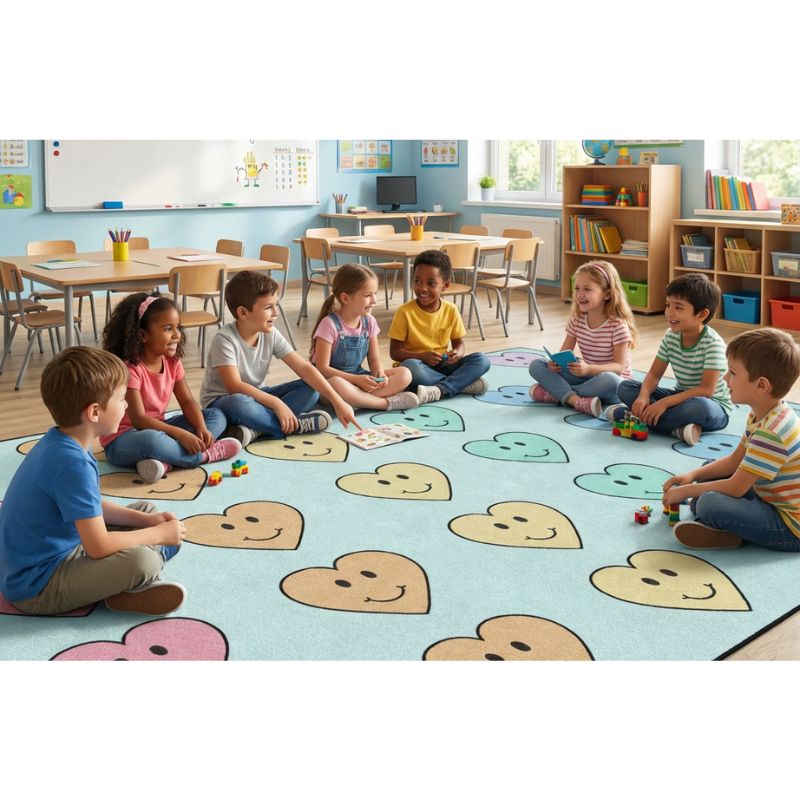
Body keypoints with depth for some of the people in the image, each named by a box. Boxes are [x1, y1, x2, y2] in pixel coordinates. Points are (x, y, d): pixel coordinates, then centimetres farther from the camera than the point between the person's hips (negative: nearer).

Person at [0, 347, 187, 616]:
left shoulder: (58, 442, 2)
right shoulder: (73, 465, -29)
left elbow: (93, 507, 14)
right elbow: (100, 547, -28)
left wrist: (146, 521, 2)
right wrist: (158, 535, -13)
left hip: (54, 550, 11)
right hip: (35, 588, -11)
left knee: (147, 510, 15)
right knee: (141, 560, -32)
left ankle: (131, 583, -5)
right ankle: (133, 589, 0)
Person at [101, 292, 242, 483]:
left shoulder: (173, 362, 0)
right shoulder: (130, 369, -22)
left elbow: (187, 402, -1)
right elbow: (138, 419, -28)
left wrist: (201, 428, -21)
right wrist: (181, 434, -35)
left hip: (156, 429, 8)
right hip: (121, 440, -8)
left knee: (217, 417, -1)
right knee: (151, 440, -43)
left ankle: (164, 460, -25)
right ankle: (205, 455, -17)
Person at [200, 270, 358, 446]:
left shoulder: (271, 335, -7)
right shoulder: (225, 339, -23)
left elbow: (304, 368, -9)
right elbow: (234, 386, -31)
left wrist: (338, 402, -17)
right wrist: (277, 403, -35)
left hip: (255, 395, 6)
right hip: (221, 402, -6)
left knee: (310, 389, -10)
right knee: (240, 403, -41)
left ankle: (255, 429, -25)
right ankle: (297, 425, -20)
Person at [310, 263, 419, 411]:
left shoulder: (369, 322, 1)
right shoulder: (330, 324, -17)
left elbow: (374, 359, 8)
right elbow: (323, 368, -18)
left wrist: (379, 373, -16)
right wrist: (357, 380, -25)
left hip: (359, 377, 6)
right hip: (331, 379, -6)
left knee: (404, 374, -12)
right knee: (337, 384, -43)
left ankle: (360, 398, -28)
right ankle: (387, 402, -27)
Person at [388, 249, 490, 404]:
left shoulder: (451, 310, 0)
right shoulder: (405, 312, -11)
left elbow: (459, 343, 9)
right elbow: (395, 351, -9)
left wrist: (458, 353, -16)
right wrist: (422, 356, -25)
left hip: (443, 365, 4)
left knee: (481, 360, -17)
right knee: (410, 366, -38)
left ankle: (440, 390, -33)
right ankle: (463, 382, -26)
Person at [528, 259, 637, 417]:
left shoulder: (618, 324, -17)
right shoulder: (577, 320, 1)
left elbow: (619, 366, -20)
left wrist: (588, 369, -36)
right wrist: (556, 362, -22)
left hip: (615, 382, -5)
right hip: (587, 376, 5)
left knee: (609, 380, -42)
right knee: (536, 365, -10)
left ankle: (557, 393, -25)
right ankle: (576, 399, -30)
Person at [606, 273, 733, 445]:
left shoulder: (712, 343, -22)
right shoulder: (670, 336, -3)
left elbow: (706, 389, -27)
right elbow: (654, 375, -1)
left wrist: (664, 403, -32)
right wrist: (643, 396, -23)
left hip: (712, 404, -6)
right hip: (681, 397, 6)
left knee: (699, 407, -43)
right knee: (625, 387, -7)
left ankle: (626, 414, -30)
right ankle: (677, 425, -22)